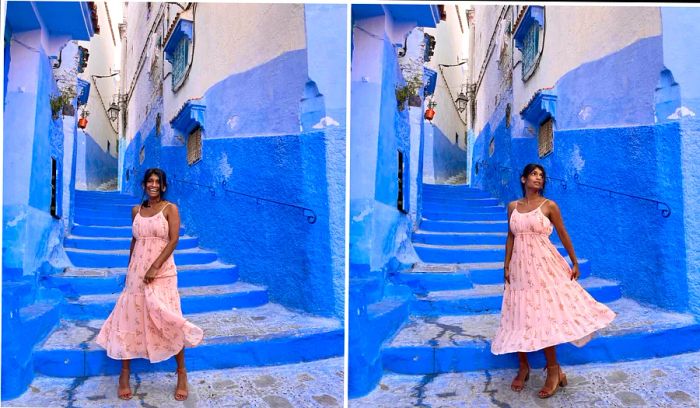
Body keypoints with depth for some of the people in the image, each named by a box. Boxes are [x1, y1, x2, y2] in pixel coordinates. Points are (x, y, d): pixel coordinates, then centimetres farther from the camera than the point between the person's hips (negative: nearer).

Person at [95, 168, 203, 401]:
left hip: (162, 272, -4)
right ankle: (125, 374, 18)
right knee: (130, 318, 3)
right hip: (136, 271, 4)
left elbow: (173, 240, -10)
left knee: (167, 319, -7)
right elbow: (134, 241, 18)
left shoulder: (170, 209, -2)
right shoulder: (136, 210, 12)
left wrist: (155, 267, -17)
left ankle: (181, 373, 7)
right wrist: (130, 268, 16)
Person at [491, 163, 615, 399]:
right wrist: (506, 266, 4)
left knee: (544, 315, -7)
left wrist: (575, 263, 4)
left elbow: (563, 235, 3)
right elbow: (510, 238, 9)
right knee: (519, 316, 5)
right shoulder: (513, 206, 8)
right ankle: (523, 368, 18)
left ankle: (553, 371, 5)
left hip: (544, 264, -3)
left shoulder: (549, 205, -1)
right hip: (520, 266, 4)